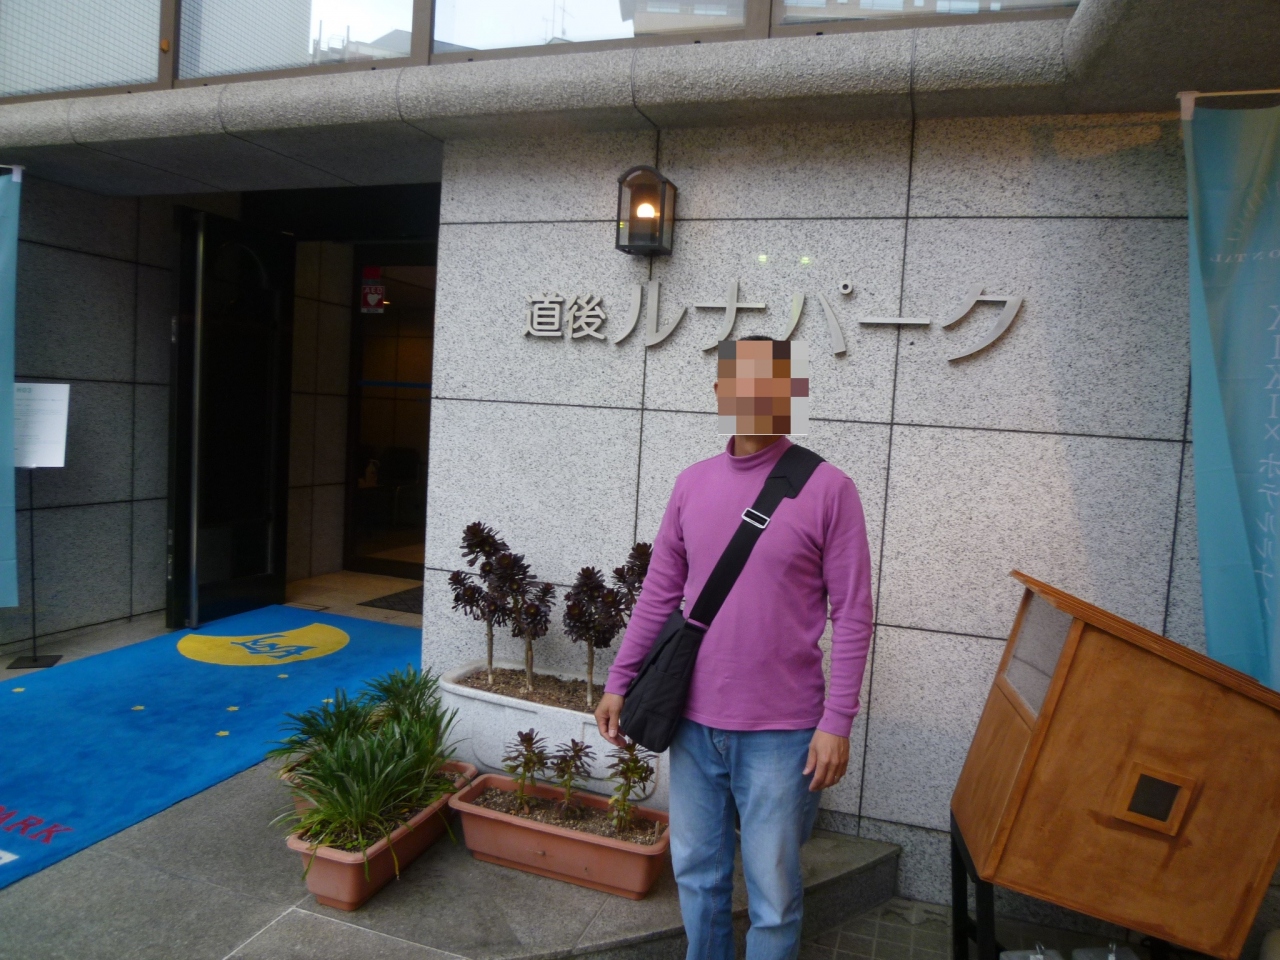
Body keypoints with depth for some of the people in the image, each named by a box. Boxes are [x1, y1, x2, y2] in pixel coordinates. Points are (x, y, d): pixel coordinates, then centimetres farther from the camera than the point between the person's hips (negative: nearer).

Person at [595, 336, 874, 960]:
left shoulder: (827, 489, -9)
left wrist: (837, 721, -11)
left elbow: (852, 614, -8)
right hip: (694, 721, 4)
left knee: (772, 893, 11)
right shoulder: (692, 483, 3)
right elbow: (659, 593, 8)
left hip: (781, 731, -4)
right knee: (697, 873, 20)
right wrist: (619, 680, 8)